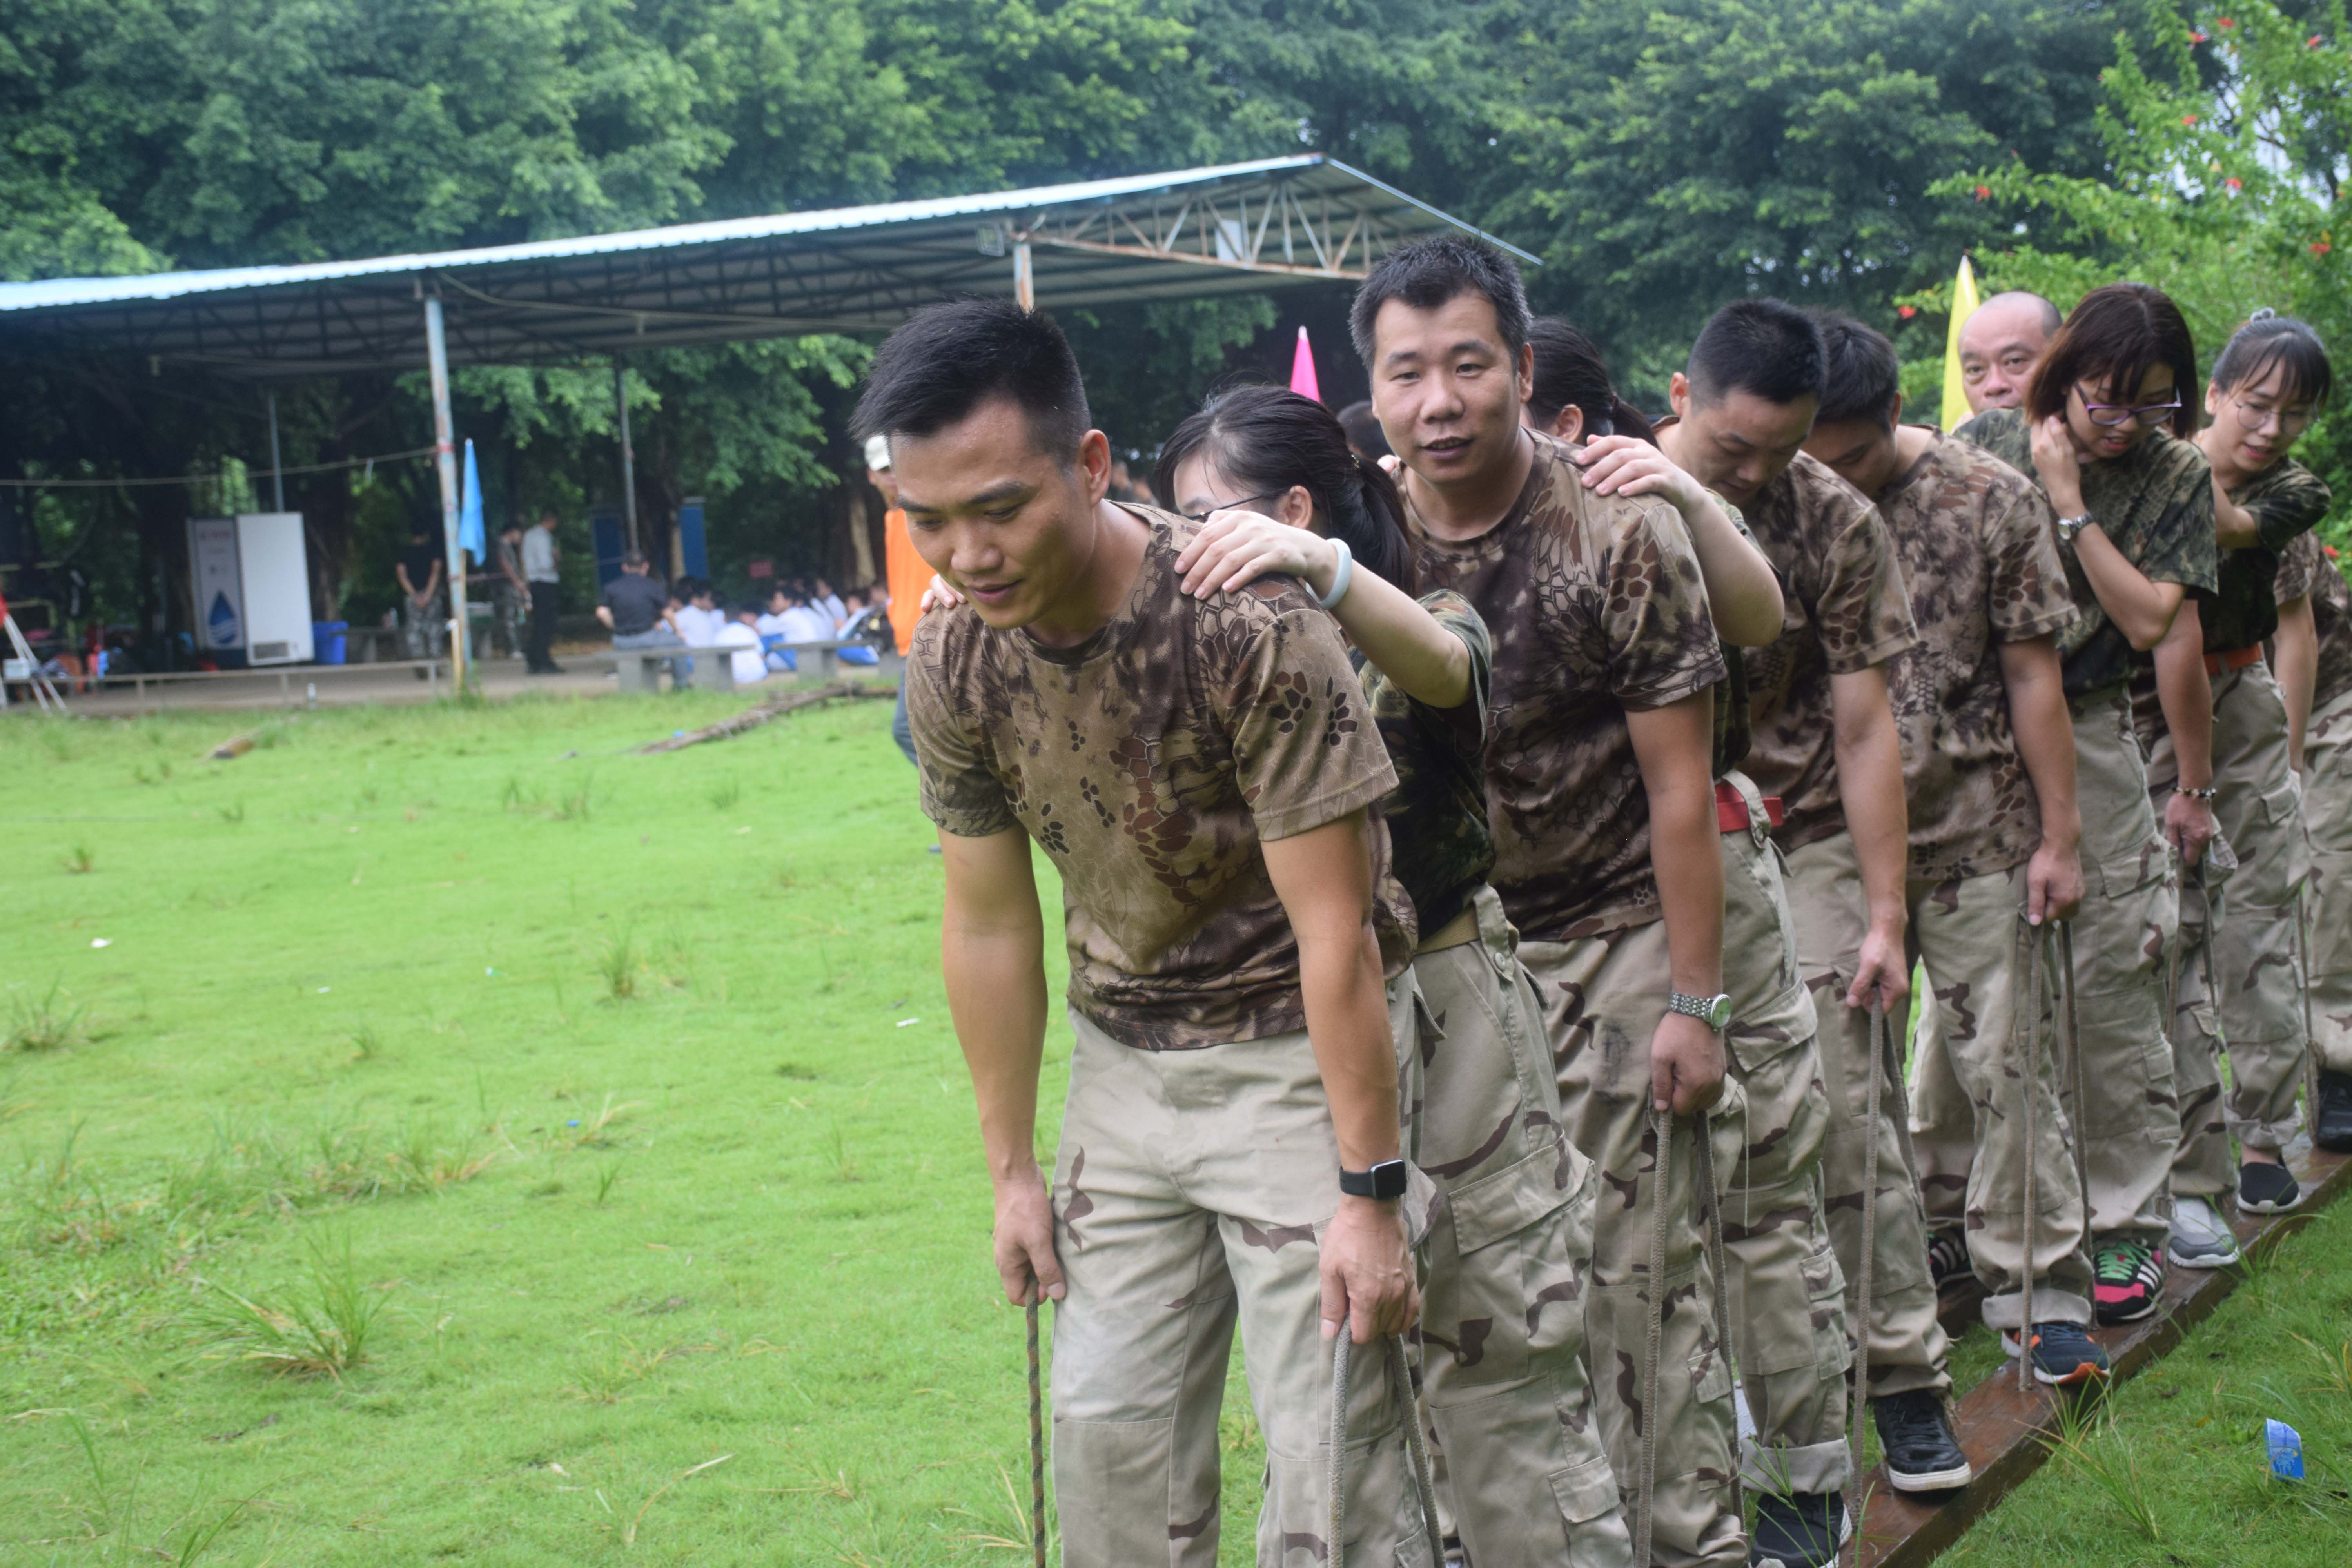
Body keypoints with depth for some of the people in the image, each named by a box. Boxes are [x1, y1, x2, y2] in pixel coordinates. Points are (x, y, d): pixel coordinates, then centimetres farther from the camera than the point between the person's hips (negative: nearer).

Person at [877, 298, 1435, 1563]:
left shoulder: (1252, 622, -25)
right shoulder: (953, 663, -9)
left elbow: (1332, 928, -21)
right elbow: (988, 923, 3)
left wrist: (1370, 1195, -19)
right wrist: (1011, 1171, 8)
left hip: (1298, 1049, -5)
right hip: (1124, 1064, 5)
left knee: (1327, 1457, -5)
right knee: (1106, 1436, 9)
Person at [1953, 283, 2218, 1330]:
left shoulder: (2176, 477, 1)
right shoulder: (1987, 444, 0)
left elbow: (2153, 621, -9)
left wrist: (2069, 504, -13)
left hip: (2090, 743, 0)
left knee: (2109, 984, -2)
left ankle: (2127, 1225, 10)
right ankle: (1945, 1210, 18)